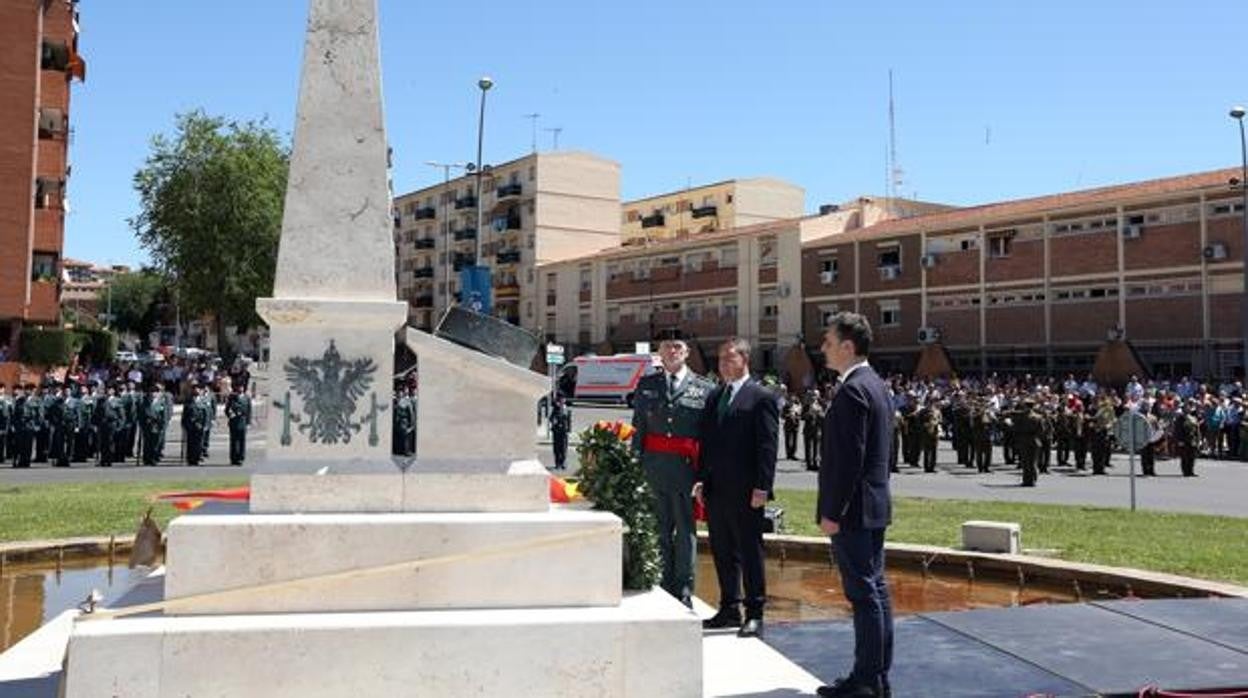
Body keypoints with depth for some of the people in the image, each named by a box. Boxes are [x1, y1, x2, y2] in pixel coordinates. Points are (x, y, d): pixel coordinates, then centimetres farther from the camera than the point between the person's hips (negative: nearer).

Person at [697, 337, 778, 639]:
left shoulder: (762, 397, -5)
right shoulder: (714, 397, 16)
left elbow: (767, 446, -10)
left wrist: (762, 487, -15)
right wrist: (701, 479, 8)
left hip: (745, 492, -7)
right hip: (715, 490, 7)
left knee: (750, 552, 1)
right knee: (722, 552, 12)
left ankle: (754, 614, 9)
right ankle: (729, 609, 23)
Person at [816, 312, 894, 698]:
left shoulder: (852, 391, -17)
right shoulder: (876, 384, 14)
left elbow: (849, 458, -22)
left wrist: (831, 512, -19)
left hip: (853, 510, -10)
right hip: (874, 506, 10)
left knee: (864, 593, -4)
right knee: (875, 590, 14)